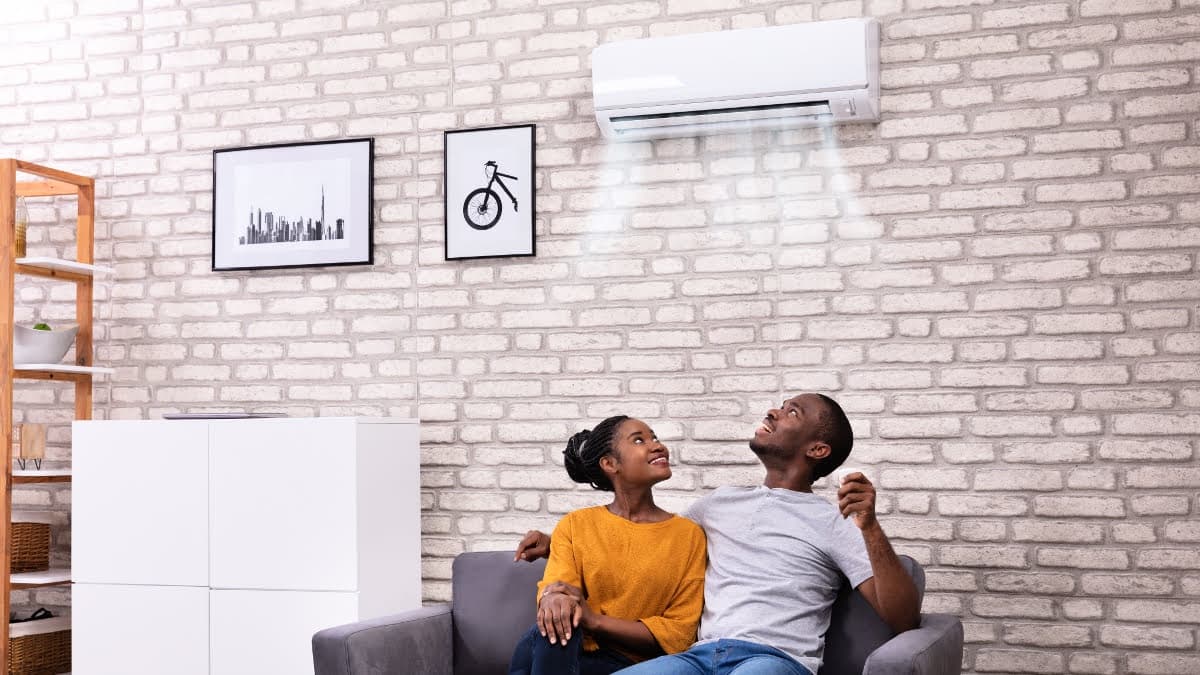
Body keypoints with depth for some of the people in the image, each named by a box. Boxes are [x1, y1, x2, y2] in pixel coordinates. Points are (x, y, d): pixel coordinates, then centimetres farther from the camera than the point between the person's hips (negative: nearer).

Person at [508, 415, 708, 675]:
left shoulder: (689, 535, 6)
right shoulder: (575, 525, 10)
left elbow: (679, 633, -1)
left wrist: (594, 620, -15)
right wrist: (552, 597, -31)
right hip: (569, 653, 2)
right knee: (554, 623, -35)